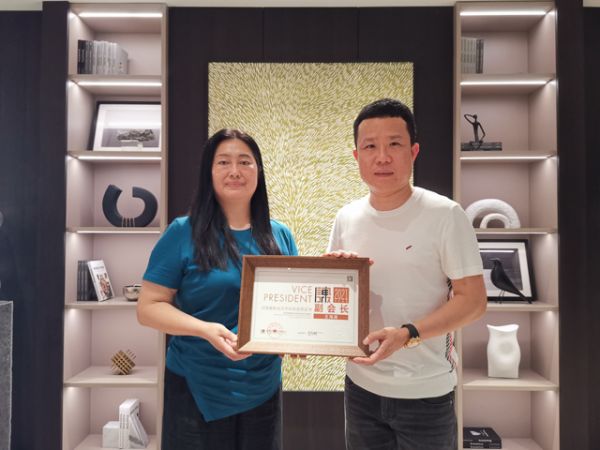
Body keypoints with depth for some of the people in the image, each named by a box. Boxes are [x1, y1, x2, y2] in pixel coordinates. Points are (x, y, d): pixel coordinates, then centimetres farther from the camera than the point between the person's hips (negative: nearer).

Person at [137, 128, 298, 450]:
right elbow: (148, 307, -9)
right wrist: (206, 329, -24)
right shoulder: (183, 233, -9)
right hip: (197, 389, -3)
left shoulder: (280, 236, 2)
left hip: (263, 388, 4)